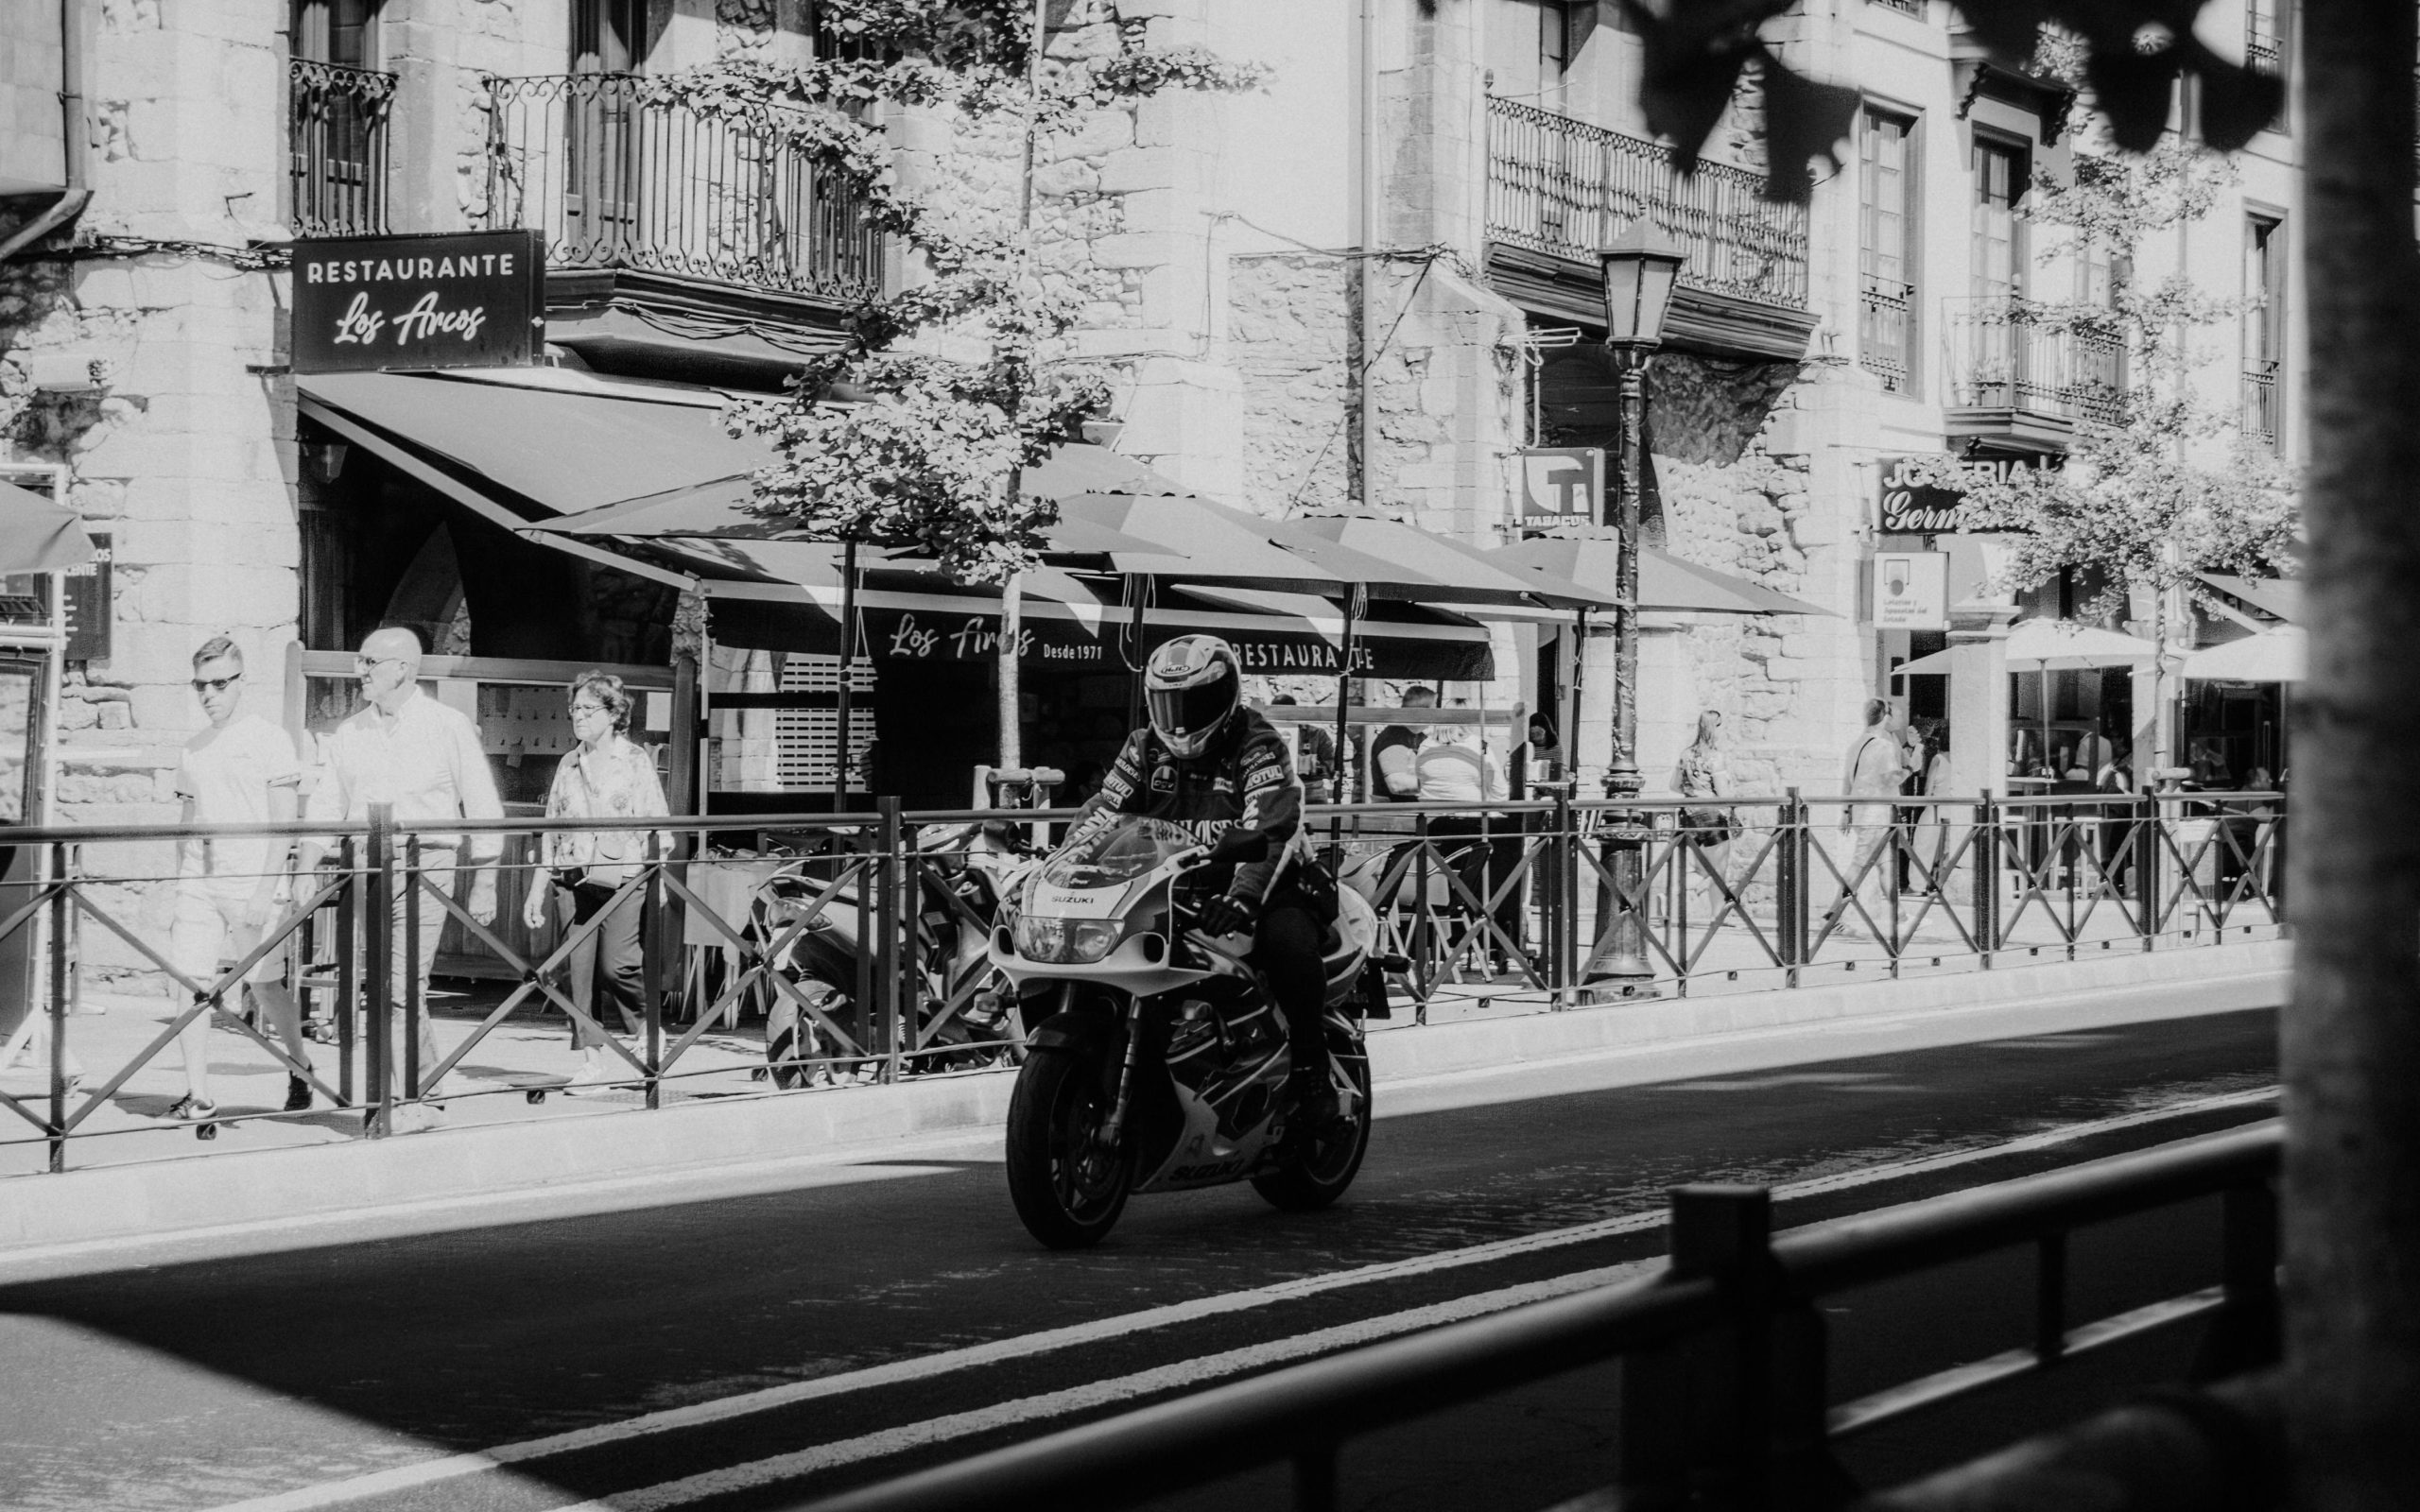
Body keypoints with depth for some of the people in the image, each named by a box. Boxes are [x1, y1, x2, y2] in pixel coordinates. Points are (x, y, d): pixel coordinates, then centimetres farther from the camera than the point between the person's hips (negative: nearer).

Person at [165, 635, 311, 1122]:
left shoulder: (269, 740, -3)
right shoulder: (192, 751, 14)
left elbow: (283, 826, -7)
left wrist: (265, 893, -14)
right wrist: (180, 888, 15)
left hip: (252, 878, -5)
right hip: (198, 880, 5)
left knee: (264, 984, 1)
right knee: (186, 981, -5)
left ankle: (299, 1067, 25)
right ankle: (198, 1096, -1)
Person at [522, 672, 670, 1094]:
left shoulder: (637, 761, 1)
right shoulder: (569, 766, 14)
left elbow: (658, 828, -1)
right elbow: (551, 833, 17)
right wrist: (537, 890, 13)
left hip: (622, 877, -5)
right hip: (576, 880, 5)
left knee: (616, 964, -14)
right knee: (580, 969, 0)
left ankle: (649, 1031, 12)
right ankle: (592, 1061, 3)